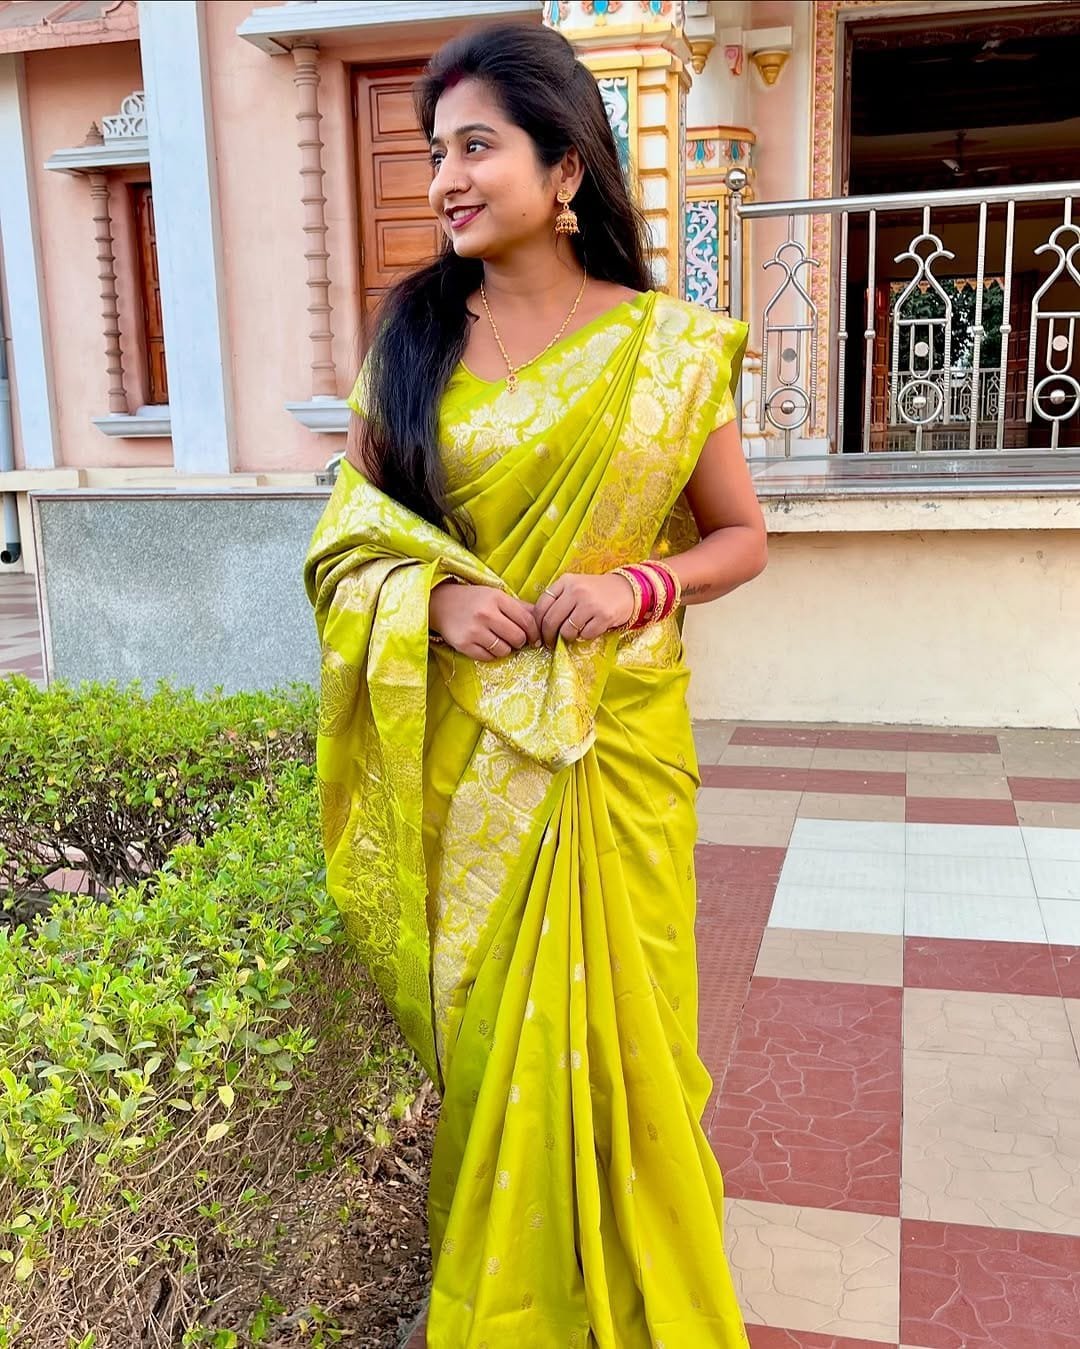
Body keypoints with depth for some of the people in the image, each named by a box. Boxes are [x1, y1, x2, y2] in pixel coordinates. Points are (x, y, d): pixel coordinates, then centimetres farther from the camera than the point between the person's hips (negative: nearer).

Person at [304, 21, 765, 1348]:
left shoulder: (665, 346, -1)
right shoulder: (412, 336, 3)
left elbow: (742, 535, 5)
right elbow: (349, 528, 7)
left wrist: (640, 584, -15)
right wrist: (435, 593, -13)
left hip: (616, 739, -1)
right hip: (467, 743, 2)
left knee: (613, 1012, 8)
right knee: (483, 1019, 11)